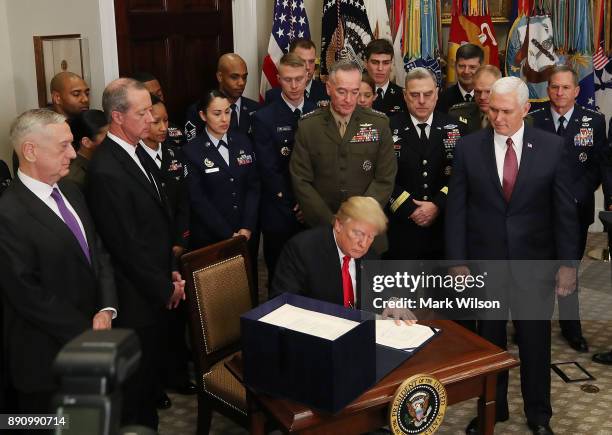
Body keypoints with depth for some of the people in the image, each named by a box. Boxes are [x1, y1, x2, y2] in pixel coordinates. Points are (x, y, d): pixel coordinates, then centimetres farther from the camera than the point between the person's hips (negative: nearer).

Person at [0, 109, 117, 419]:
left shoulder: (70, 192, 7)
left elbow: (98, 251, 8)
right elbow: (29, 295, -20)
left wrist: (106, 309, -7)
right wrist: (87, 331, -14)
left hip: (91, 346, 7)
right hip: (47, 358, -7)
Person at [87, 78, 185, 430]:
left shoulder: (138, 152, 6)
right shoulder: (106, 171, -23)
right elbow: (127, 246, -21)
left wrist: (172, 272, 10)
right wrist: (165, 288, -11)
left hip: (156, 290, 8)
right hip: (137, 297, -8)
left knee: (150, 371, 20)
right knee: (136, 382, 8)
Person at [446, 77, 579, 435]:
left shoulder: (552, 147, -4)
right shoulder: (469, 147, -3)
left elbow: (565, 210, -2)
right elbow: (457, 208, -2)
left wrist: (568, 262, -4)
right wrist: (458, 261, -6)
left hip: (535, 261, 0)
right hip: (485, 261, 1)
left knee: (536, 341, 12)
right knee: (489, 341, 14)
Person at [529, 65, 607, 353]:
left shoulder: (594, 121, 2)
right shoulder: (532, 120, -1)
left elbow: (597, 166, -2)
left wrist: (573, 197, -13)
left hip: (576, 209, 1)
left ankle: (570, 326, 28)